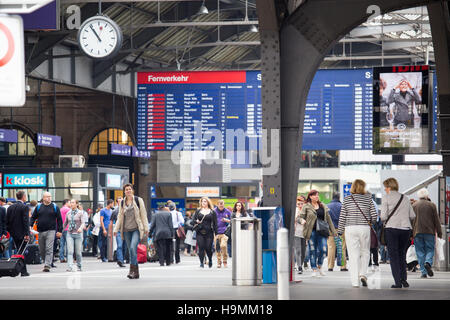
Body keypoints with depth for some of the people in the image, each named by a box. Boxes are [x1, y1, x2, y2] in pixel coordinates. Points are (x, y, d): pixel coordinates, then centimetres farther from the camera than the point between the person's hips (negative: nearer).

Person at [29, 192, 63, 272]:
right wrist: (30, 225, -5)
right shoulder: (38, 207, 9)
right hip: (40, 231, 3)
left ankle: (47, 266, -16)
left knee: (49, 249, -13)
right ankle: (47, 262, 26)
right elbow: (33, 217, 12)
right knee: (41, 250, 8)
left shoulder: (55, 207, 4)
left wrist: (60, 231, -1)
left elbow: (59, 219, 5)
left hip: (51, 231, -3)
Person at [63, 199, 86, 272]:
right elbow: (65, 223, 19)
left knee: (78, 252, 5)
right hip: (70, 234, 2)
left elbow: (83, 223, -13)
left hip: (78, 234, -2)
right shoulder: (68, 213, 8)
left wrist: (81, 228, -33)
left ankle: (79, 266, 24)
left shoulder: (80, 213, -3)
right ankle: (70, 267, -19)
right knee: (70, 251, -11)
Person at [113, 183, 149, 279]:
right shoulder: (122, 203, 10)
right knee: (131, 250, 4)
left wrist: (146, 228, -4)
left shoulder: (138, 200, 0)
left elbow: (143, 215, 0)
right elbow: (120, 217, 15)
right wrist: (116, 229, 6)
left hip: (136, 229, -4)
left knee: (133, 248, -22)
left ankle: (132, 270, -21)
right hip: (127, 230, 4)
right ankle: (136, 273, 10)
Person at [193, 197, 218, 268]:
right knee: (201, 247, -7)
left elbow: (215, 223, 6)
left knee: (208, 248, -2)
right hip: (200, 233, 1)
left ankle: (210, 260, 24)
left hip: (209, 232, -1)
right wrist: (196, 221, -12)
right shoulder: (198, 211, 12)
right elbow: (194, 220, 13)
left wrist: (216, 233, 0)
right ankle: (201, 262, -2)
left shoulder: (212, 212, 8)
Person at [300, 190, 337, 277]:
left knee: (323, 249, -6)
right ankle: (314, 269, 11)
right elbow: (300, 217, 2)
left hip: (322, 231, 3)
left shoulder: (323, 207, 13)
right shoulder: (306, 207, 3)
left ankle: (319, 266, 17)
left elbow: (328, 219, 17)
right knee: (312, 251, 1)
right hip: (311, 231, -2)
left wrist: (333, 231, 17)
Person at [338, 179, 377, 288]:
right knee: (365, 252, 17)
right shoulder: (368, 198, 0)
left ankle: (355, 282, -2)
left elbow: (342, 216, 2)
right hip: (364, 228, 0)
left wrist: (340, 231, 10)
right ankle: (363, 274, -1)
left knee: (353, 255, 1)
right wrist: (371, 222, 21)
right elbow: (374, 215, 0)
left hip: (350, 229, 0)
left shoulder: (347, 199, 1)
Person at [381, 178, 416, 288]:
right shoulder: (405, 198, 13)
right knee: (402, 255, 16)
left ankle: (398, 281, -5)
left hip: (392, 228, -4)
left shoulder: (386, 197, -1)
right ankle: (404, 279, 10)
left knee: (394, 255, 0)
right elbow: (412, 216, 10)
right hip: (405, 229, 4)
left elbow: (383, 216, -8)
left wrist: (384, 220, 14)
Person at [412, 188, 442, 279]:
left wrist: (410, 234, 13)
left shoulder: (414, 205, 5)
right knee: (430, 250, 7)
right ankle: (428, 263, -23)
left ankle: (423, 272, -3)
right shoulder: (432, 205, 2)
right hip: (429, 231, -1)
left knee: (420, 252, 4)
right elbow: (436, 220, 3)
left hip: (417, 232, 1)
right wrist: (439, 232, 8)